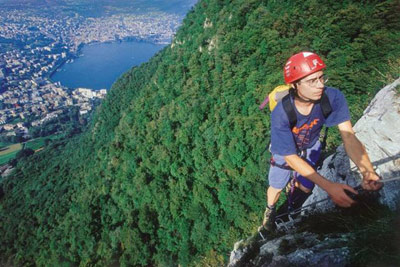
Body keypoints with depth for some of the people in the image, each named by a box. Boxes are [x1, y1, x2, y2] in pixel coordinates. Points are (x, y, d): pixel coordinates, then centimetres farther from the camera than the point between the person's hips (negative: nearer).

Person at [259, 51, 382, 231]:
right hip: (285, 151, -3)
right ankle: (270, 210, 48)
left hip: (310, 148, 3)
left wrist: (367, 172, -49)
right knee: (276, 187, 12)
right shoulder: (280, 114, -40)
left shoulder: (333, 97, -32)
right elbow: (291, 158, -34)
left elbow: (348, 136, -31)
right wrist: (329, 187, -41)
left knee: (306, 188, 18)